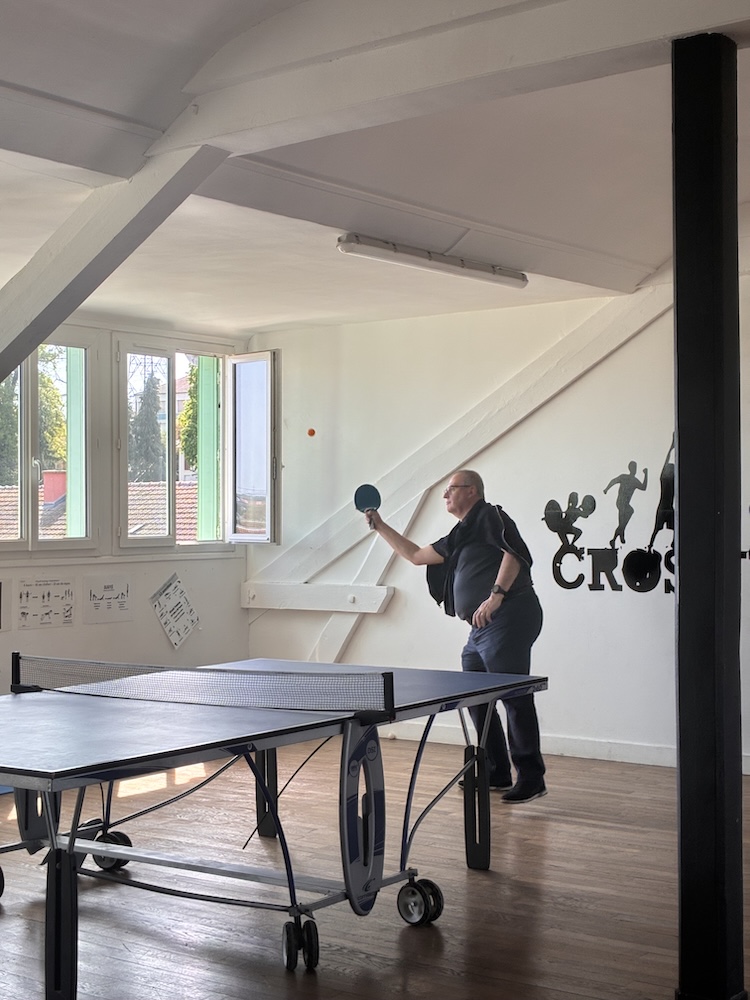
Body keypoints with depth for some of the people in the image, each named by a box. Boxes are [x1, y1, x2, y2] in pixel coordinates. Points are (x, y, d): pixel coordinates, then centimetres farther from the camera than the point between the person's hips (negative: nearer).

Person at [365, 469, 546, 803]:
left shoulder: (490, 517, -1)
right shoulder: (458, 537, 26)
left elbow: (514, 553, -16)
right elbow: (416, 555, 35)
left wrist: (496, 595, -25)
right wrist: (380, 526, 35)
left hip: (509, 617, -10)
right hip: (481, 628, 10)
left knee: (515, 697, -10)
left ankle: (531, 778, -5)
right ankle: (497, 774, 21)